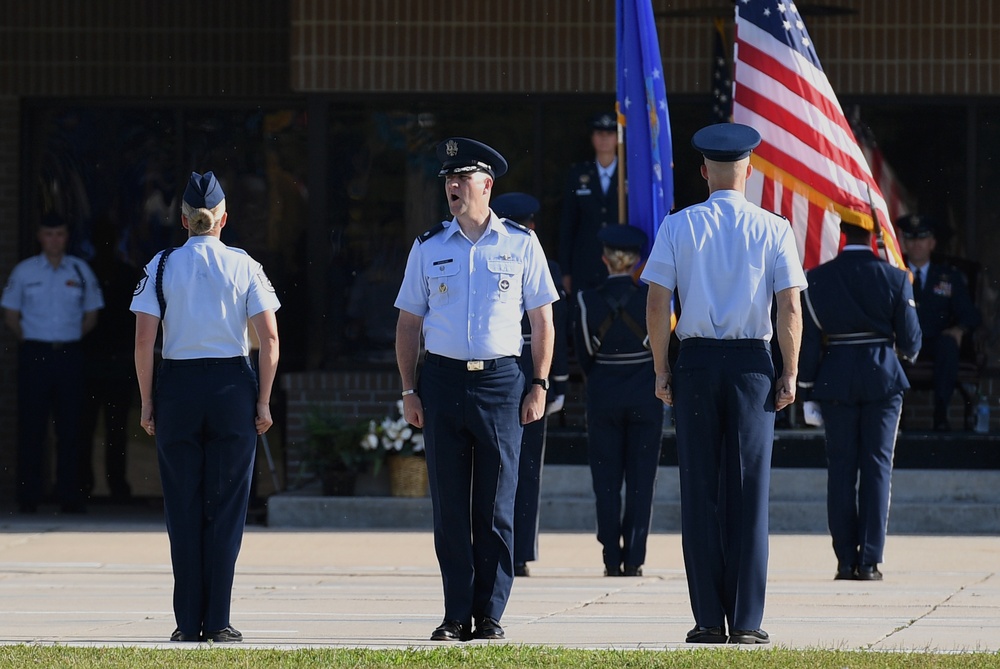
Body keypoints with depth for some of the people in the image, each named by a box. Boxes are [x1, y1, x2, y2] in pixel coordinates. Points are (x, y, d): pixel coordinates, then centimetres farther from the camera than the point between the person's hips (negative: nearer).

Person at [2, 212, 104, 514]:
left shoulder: (80, 271, 7)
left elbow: (91, 316, 15)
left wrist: (70, 339, 5)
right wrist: (30, 340, 1)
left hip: (69, 354, 1)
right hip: (34, 354, -1)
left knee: (70, 427, 1)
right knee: (31, 427, -3)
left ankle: (69, 497, 5)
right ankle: (28, 498, 1)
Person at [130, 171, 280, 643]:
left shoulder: (161, 266, 0)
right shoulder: (244, 266, 1)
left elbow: (143, 341, -4)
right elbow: (269, 338, -4)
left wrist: (147, 404, 2)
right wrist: (263, 402, 2)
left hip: (177, 386, 0)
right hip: (233, 386, 0)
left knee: (183, 509, 6)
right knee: (226, 507, 4)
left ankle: (188, 622, 5)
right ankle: (217, 622, 0)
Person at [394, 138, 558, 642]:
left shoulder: (520, 244, 5)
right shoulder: (427, 248, 9)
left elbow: (542, 319, 7)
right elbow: (408, 322, 12)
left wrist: (539, 385, 0)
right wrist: (409, 391, 5)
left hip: (500, 379, -2)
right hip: (442, 379, 2)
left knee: (496, 507, 0)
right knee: (449, 508, 2)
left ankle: (490, 615, 5)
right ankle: (456, 616, 7)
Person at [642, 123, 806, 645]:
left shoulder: (678, 227, 1)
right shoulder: (773, 230, 0)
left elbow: (656, 307, -1)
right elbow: (790, 311, -4)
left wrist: (662, 371, 6)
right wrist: (789, 376, 3)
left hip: (696, 361, 1)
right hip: (752, 364, 0)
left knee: (700, 493, 4)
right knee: (749, 494, 1)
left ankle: (708, 620, 2)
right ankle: (745, 621, -1)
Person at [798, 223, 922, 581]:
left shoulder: (817, 279, -3)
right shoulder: (895, 278, -5)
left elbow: (808, 339, -2)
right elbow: (910, 340, -2)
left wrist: (807, 384, 7)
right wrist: (907, 352, 21)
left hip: (836, 380, 1)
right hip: (883, 378, -1)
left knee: (841, 467, 7)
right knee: (877, 466, 3)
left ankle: (845, 560, 4)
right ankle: (869, 560, -3)